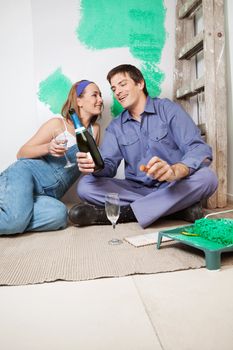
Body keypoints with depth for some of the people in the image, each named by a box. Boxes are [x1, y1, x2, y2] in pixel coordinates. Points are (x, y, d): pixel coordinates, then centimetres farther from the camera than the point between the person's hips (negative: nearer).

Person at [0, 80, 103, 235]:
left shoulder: (95, 129, 14)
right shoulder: (58, 124, 2)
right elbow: (22, 153, 2)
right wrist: (47, 148, -16)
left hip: (46, 195, 4)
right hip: (24, 174, -4)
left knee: (59, 215, -31)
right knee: (17, 219, -35)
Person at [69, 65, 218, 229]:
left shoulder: (168, 109, -3)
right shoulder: (115, 127, 10)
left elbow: (200, 149, -15)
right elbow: (109, 164, 0)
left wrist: (175, 171, -37)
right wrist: (95, 165, -26)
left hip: (172, 188, -3)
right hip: (136, 190, 3)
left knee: (206, 177, -31)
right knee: (86, 186, -17)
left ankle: (125, 212, -26)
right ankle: (177, 207, -22)